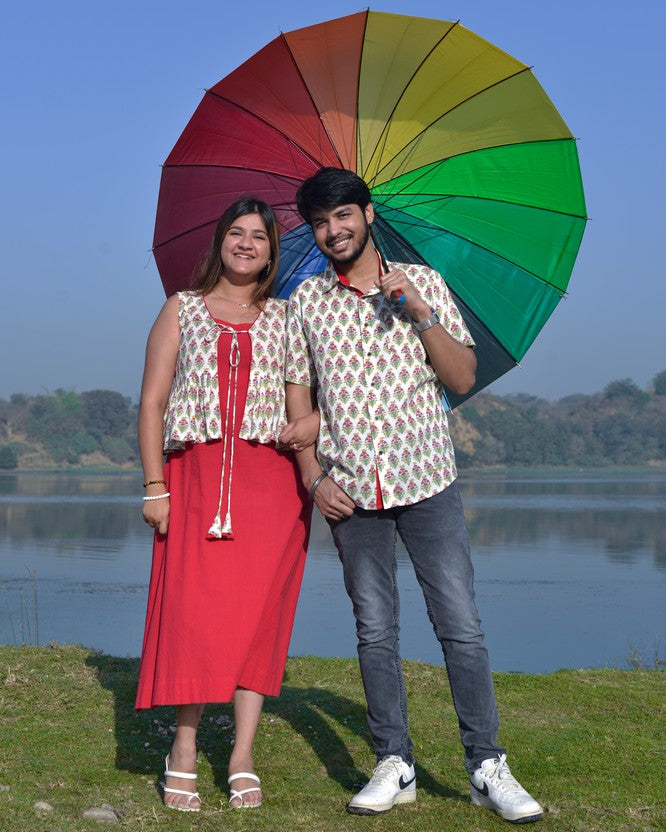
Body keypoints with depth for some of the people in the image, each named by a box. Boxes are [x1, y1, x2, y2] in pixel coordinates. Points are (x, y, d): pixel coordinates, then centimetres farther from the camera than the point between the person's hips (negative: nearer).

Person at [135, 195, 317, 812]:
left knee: (258, 611, -4)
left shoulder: (286, 318, 16)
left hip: (271, 480, 1)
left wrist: (315, 422, -7)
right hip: (196, 476, -1)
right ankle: (183, 751, -1)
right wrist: (154, 486, -2)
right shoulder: (182, 310, 14)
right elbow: (153, 399, 8)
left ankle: (242, 759, 0)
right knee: (193, 606, -10)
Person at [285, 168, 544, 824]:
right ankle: (394, 765, 14)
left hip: (425, 480, -1)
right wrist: (313, 478, -1)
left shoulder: (421, 283, 4)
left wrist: (422, 315, -12)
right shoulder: (306, 301, 8)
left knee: (461, 626, -4)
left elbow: (463, 380, 1)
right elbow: (297, 396, 9)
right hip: (350, 489, 2)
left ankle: (487, 767, 4)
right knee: (375, 630, 6)